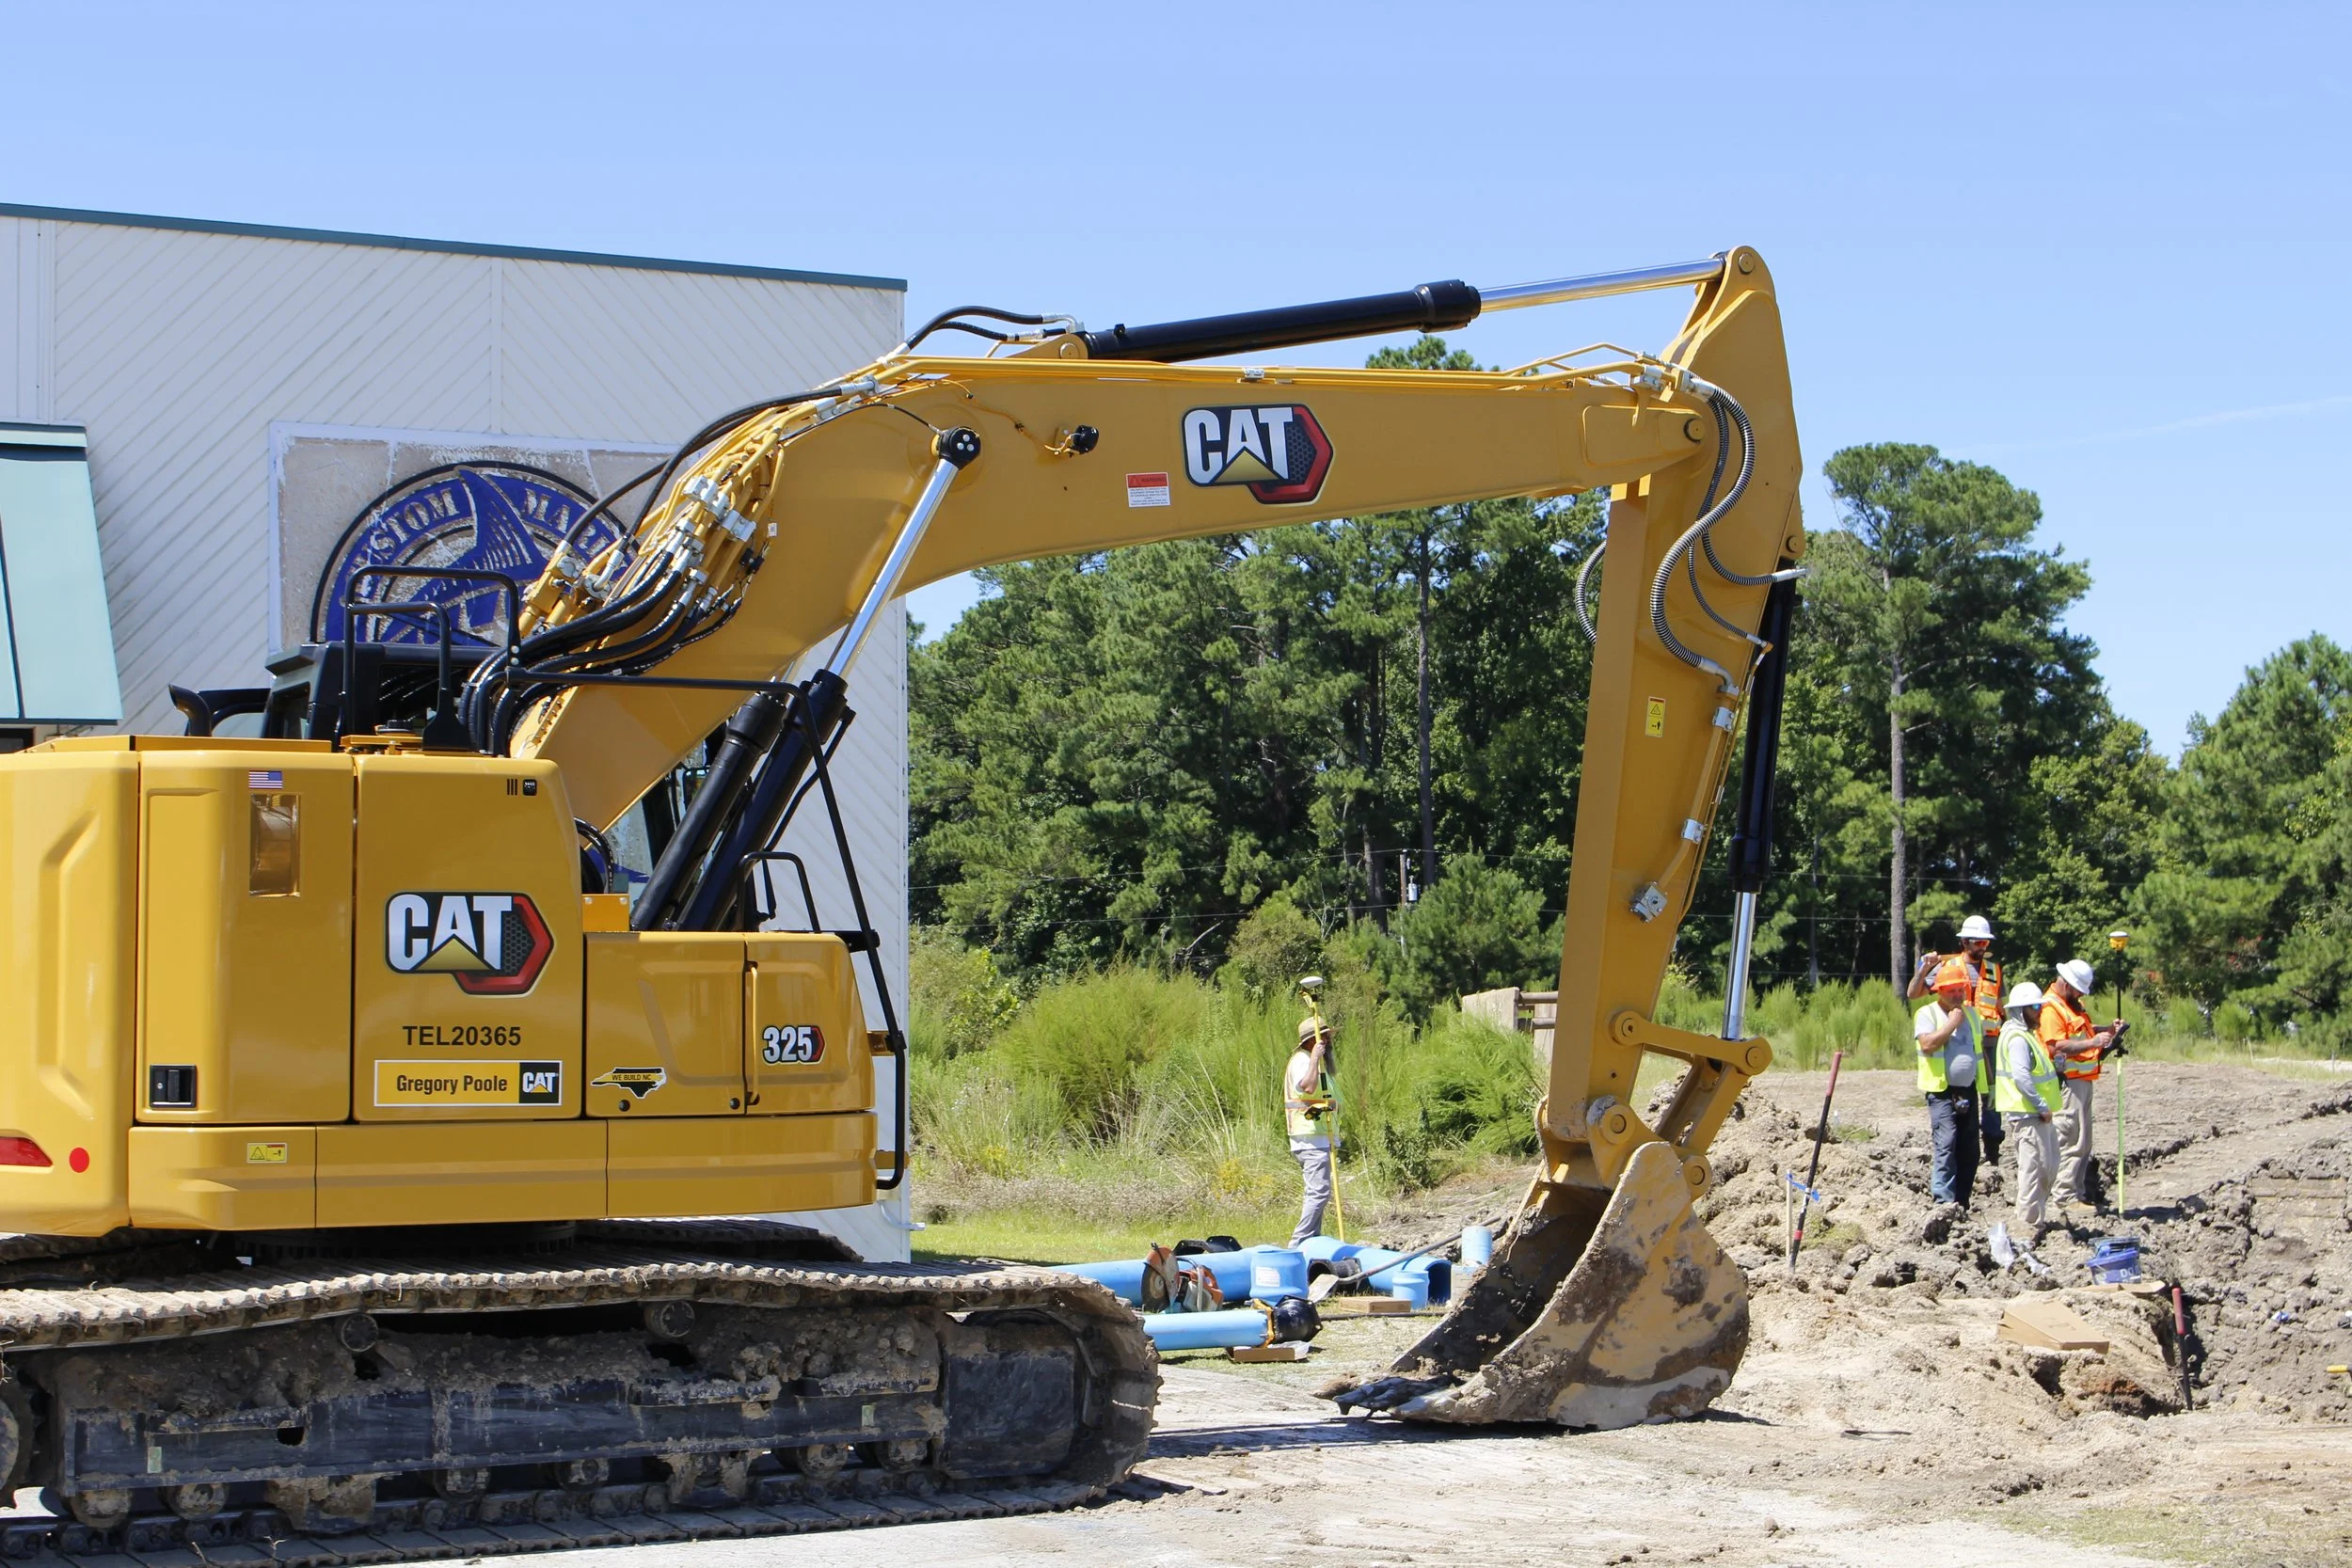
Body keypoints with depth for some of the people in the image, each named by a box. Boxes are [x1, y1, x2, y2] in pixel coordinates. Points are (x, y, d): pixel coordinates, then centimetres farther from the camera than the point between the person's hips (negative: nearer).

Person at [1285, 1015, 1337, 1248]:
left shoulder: (1314, 1059, 21)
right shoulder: (1302, 1060, -13)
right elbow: (1307, 1086, -33)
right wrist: (1315, 1057, -28)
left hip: (1318, 1138, 11)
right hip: (1312, 1139, -11)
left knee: (1315, 1192, 12)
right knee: (1319, 1191, -16)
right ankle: (1299, 1243, -18)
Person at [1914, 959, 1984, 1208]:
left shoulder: (1971, 1013, 16)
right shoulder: (1927, 1014, -4)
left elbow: (1980, 1048, 25)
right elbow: (1927, 1044, -21)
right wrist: (1952, 1024, -14)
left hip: (1968, 1091, 6)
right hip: (1942, 1092, -6)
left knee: (1969, 1150, 7)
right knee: (1946, 1145, -17)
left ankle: (1962, 1201, 14)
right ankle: (1944, 1201, -20)